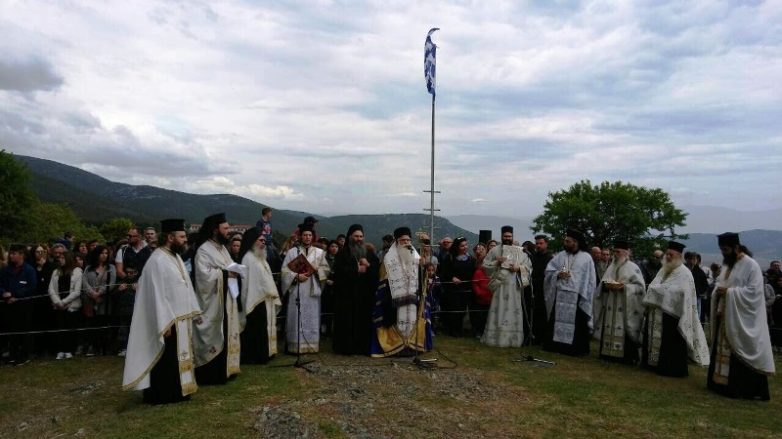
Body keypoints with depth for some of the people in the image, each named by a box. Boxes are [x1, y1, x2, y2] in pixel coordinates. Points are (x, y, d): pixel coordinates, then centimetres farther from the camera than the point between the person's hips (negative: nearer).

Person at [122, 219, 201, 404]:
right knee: (165, 360, 2)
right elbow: (157, 294, -20)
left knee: (177, 357, 16)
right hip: (169, 320, -9)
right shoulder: (157, 260, -18)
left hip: (182, 317, 9)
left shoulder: (176, 256, 10)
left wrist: (193, 310, 11)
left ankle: (176, 391, 27)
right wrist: (166, 323, -22)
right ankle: (161, 395, 14)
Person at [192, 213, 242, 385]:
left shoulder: (222, 248, 13)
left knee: (226, 335, 13)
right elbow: (205, 274, -25)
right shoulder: (203, 250, -15)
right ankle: (210, 374, 7)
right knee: (212, 337, -2)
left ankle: (224, 369, 23)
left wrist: (235, 272, -3)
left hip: (226, 300, 9)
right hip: (212, 303, -9)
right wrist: (226, 273, -18)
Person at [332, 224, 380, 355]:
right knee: (348, 320, -3)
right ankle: (347, 347, 4)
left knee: (364, 320, 1)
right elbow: (339, 269, -11)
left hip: (365, 292, 3)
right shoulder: (343, 252, 4)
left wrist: (368, 265, -13)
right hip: (347, 292, -3)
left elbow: (378, 267, 5)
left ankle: (364, 347, 7)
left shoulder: (369, 253, 15)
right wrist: (357, 270, -13)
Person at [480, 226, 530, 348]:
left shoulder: (520, 251, 10)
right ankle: (496, 337, 4)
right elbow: (485, 265, 4)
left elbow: (528, 266, 9)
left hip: (514, 285, 1)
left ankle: (513, 339, 9)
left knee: (513, 310, 1)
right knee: (498, 310, -2)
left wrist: (519, 268, -10)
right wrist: (496, 262, -11)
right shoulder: (495, 250, 7)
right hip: (500, 283, -1)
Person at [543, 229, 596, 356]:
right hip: (559, 295, 3)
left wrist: (585, 297, -6)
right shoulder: (560, 256, 8)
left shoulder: (586, 258, 1)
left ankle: (575, 348, 9)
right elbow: (549, 271, 9)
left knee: (576, 323, 0)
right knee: (557, 320, 5)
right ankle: (555, 345, 14)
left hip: (576, 296, -3)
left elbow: (590, 279, 1)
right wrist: (558, 274, -12)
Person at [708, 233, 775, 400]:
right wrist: (718, 291, -3)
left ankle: (748, 389, 5)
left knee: (739, 354, -4)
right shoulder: (727, 264, 12)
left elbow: (754, 291, -18)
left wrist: (729, 291, -21)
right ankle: (722, 383, 20)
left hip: (741, 320, -7)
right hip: (724, 317, 7)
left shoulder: (751, 265, -11)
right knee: (723, 352, 11)